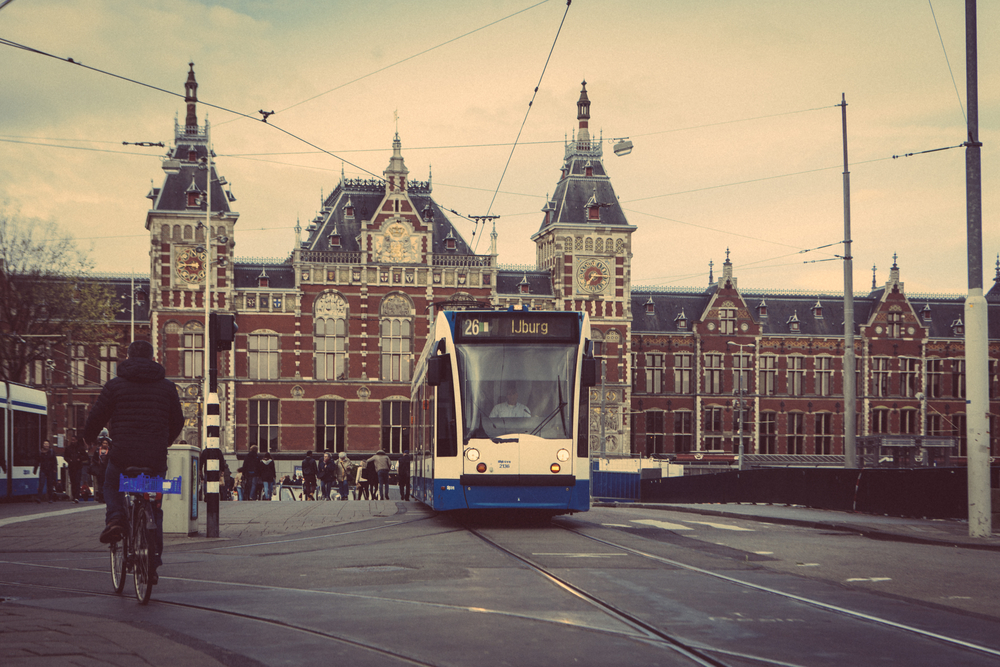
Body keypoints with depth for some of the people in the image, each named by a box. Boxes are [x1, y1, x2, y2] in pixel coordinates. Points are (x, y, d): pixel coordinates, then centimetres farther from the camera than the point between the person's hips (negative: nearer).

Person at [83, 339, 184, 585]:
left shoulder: (115, 385, 2)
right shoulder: (167, 387, 10)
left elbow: (97, 416, 5)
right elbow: (178, 421, 18)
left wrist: (88, 438, 26)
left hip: (123, 454, -2)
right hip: (156, 458, 2)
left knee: (112, 485, 29)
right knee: (154, 509, 15)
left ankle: (114, 517, 0)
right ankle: (153, 561, 8)